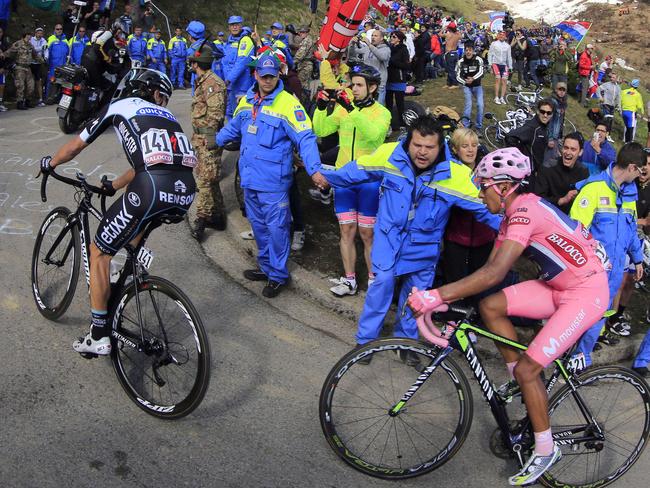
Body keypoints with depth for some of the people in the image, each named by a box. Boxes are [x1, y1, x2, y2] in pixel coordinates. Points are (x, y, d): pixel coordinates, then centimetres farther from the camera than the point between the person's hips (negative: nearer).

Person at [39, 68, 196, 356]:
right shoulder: (165, 115, 33)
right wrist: (114, 185, 56)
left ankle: (99, 337, 15)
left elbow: (75, 146, 29)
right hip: (186, 192, 5)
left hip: (151, 189, -5)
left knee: (99, 252, 12)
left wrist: (49, 163, 49)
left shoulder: (119, 105, 20)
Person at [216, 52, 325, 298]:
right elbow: (233, 127, 24)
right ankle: (266, 266, 35)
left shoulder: (288, 103, -14)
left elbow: (305, 138, -20)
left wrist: (314, 169, -31)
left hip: (273, 181, -6)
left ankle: (278, 275, 17)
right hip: (249, 176, 7)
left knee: (276, 227, 2)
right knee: (258, 225, 18)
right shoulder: (247, 100, 6)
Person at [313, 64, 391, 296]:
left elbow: (373, 134, -27)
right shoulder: (343, 108, 4)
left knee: (367, 234, 5)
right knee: (347, 231, 8)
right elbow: (320, 131, -2)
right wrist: (321, 107, -17)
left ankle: (373, 280, 20)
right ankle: (349, 280, 19)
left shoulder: (382, 113, -6)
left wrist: (352, 109, -35)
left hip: (369, 180, -3)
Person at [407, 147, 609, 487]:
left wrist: (436, 296, -37)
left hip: (586, 293, -9)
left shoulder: (525, 209, -25)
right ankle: (521, 382, 10)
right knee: (490, 306, -7)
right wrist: (446, 298, -7)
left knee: (527, 369, -12)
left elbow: (494, 273, -35)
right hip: (558, 287, 9)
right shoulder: (513, 212, 6)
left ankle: (546, 450, 9)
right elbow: (491, 266, 3)